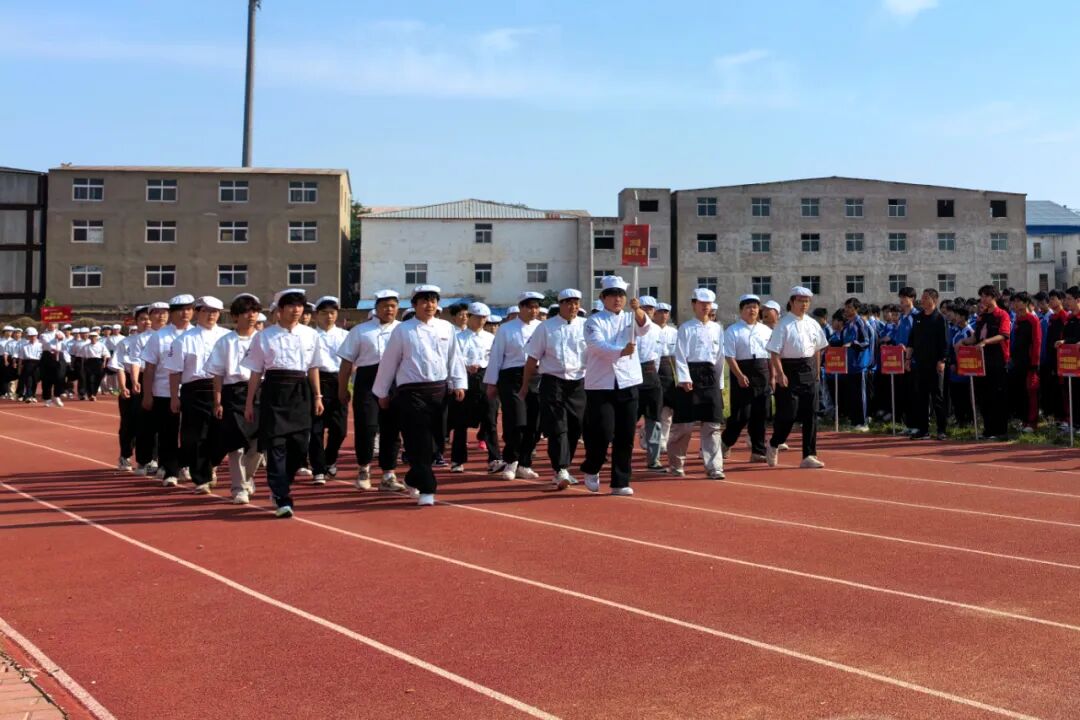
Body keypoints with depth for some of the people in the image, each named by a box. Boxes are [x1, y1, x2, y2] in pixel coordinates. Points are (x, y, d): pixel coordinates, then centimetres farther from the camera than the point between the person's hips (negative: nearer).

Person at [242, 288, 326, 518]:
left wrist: (317, 397, 10)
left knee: (300, 445, 3)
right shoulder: (264, 336, 1)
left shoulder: (310, 335, 8)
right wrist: (249, 403, 4)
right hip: (274, 390, -3)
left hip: (301, 392, 3)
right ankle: (282, 499, -2)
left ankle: (279, 487, 27)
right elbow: (256, 372, 4)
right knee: (276, 445, -6)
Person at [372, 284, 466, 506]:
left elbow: (454, 357, 11)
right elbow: (389, 362, 6)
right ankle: (426, 490, -4)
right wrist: (382, 392, 9)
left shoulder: (446, 328, 8)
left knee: (433, 440, 9)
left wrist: (459, 384, 2)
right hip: (411, 391, -3)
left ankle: (413, 480, 29)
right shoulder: (402, 330, 1)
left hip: (439, 389, 3)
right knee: (419, 442, -7)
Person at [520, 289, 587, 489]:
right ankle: (561, 471, -12)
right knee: (557, 427, -9)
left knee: (574, 428, 7)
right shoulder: (546, 327, 2)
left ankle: (563, 470, 22)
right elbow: (532, 359, 4)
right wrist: (525, 387, 5)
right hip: (553, 382, -2)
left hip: (578, 383, 3)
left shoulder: (585, 327, 6)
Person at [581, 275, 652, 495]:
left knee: (625, 437, 3)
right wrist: (621, 351, -35)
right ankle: (591, 470, 20)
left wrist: (637, 310, -31)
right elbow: (597, 344, -18)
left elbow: (644, 327, -11)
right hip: (600, 385, -4)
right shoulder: (594, 321, 0)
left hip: (628, 384, 4)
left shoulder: (630, 318, 11)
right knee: (603, 433, -7)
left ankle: (620, 482, 13)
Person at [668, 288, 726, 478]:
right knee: (684, 423, 0)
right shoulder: (686, 328, -1)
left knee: (712, 425, 1)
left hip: (711, 376, 4)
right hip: (692, 375, -4)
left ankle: (714, 467, 3)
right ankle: (676, 463, 18)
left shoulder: (718, 328, 13)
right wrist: (684, 379, -17)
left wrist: (720, 383, 13)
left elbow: (720, 357, 15)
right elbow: (680, 356, -7)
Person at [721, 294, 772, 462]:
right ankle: (725, 442, 18)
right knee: (741, 414, -6)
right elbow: (729, 356, -9)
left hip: (762, 372, 4)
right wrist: (740, 376, -17)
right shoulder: (732, 331, -3)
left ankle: (758, 451, 11)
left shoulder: (766, 331, 11)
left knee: (759, 414, 5)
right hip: (742, 372, -4)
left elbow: (772, 354, 15)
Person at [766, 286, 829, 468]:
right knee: (788, 414, -5)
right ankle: (773, 445, 21)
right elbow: (774, 353, -12)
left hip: (809, 372, 6)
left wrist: (817, 371, 13)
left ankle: (809, 456, 9)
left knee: (810, 415, 4)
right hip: (790, 371, -6)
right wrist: (780, 374, -18)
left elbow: (817, 349, 18)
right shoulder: (783, 325, -9)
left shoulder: (812, 324, 9)